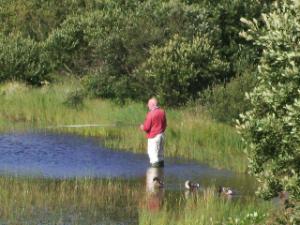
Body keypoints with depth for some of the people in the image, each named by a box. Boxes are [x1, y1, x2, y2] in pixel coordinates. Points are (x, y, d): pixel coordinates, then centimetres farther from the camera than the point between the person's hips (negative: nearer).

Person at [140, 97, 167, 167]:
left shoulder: (151, 114, -17)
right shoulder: (162, 112, 5)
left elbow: (146, 127, -15)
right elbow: (165, 125, 13)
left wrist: (142, 127, 6)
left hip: (153, 137, -8)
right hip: (161, 135, 8)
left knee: (153, 154, -3)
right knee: (160, 154, 16)